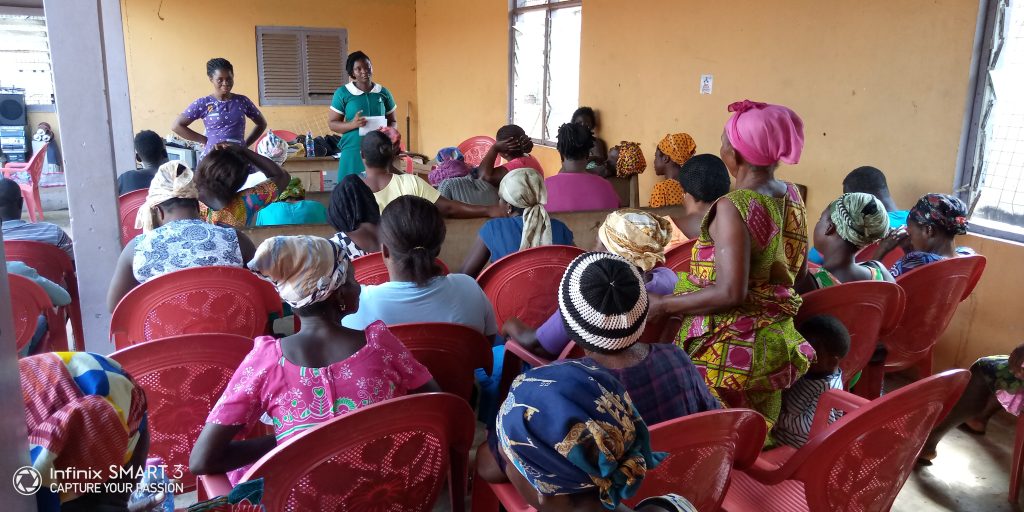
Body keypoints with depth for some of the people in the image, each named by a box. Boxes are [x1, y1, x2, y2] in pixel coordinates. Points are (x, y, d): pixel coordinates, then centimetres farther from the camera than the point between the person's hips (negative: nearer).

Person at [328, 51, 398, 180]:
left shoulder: (384, 93, 9)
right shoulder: (342, 93, 1)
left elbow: (393, 121, 16)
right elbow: (332, 123, 1)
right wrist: (352, 124, -17)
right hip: (353, 152, -2)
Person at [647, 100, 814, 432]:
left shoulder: (733, 207, -21)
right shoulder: (792, 198, 3)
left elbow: (730, 294, -26)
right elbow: (798, 274, 14)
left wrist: (661, 305, -17)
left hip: (727, 351, -8)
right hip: (775, 345, 8)